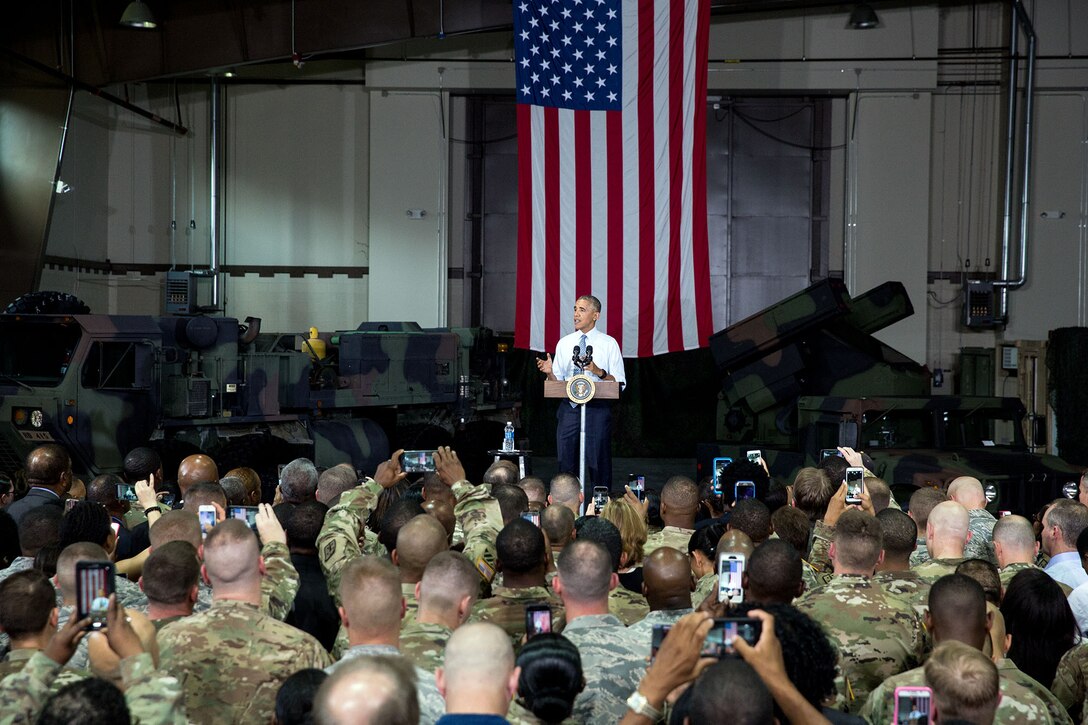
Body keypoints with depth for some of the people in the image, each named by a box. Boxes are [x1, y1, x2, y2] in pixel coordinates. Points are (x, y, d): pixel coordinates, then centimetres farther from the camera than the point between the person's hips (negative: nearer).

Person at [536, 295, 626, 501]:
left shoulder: (609, 343, 1)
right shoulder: (564, 343, 11)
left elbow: (619, 383, -3)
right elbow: (557, 382, 11)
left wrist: (599, 372, -18)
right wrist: (550, 372, -10)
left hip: (597, 409, -3)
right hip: (569, 408, 3)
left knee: (598, 464, -1)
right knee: (566, 462, 6)